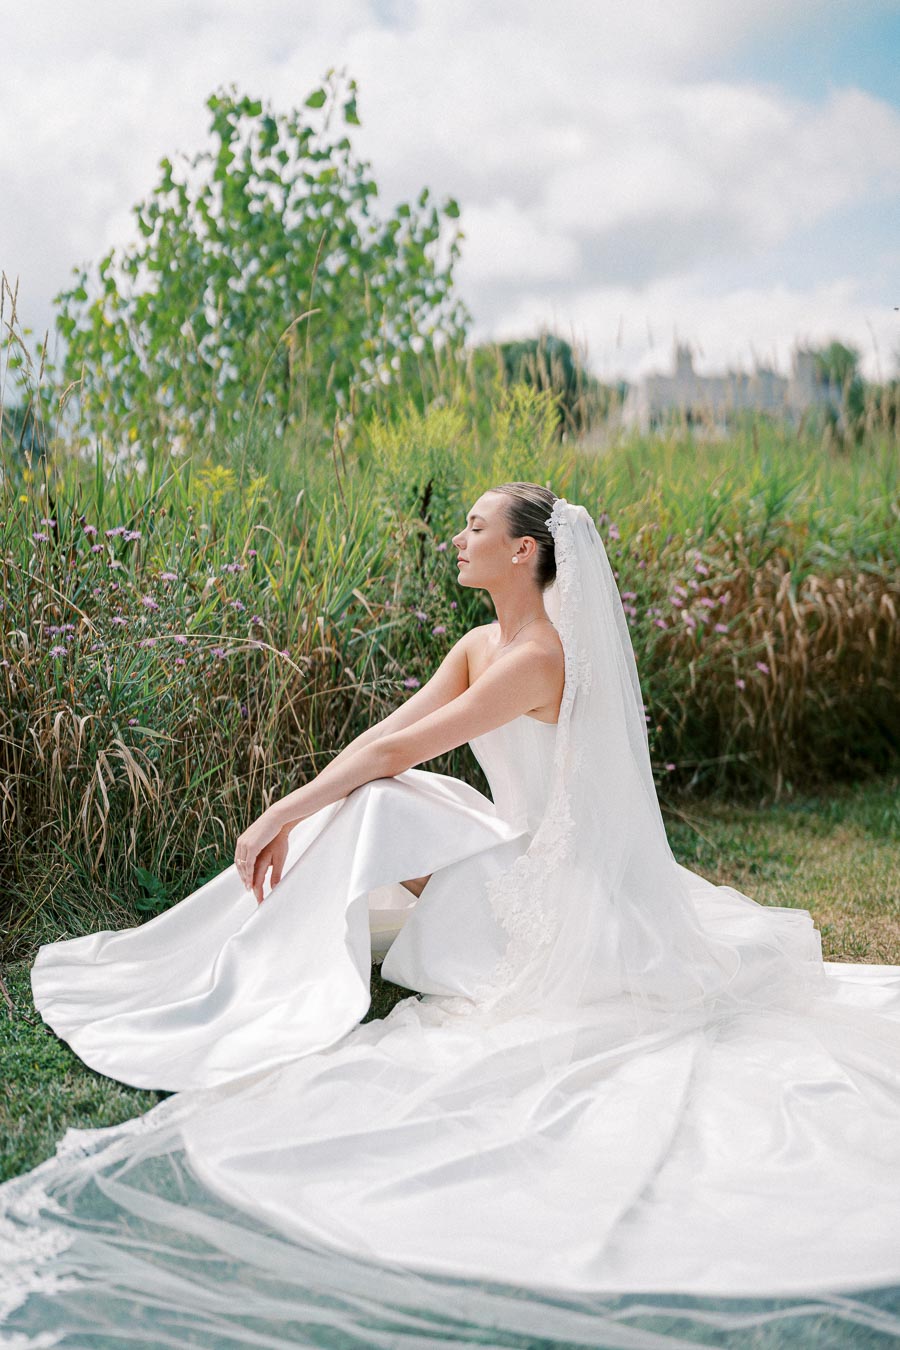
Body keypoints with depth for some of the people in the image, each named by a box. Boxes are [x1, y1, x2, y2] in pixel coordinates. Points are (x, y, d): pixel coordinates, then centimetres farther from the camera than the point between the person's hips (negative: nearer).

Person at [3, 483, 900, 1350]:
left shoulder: (540, 659, -23)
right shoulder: (481, 647, 6)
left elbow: (396, 750, -22)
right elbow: (387, 733, 1)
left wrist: (282, 814, -16)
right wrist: (292, 818, -8)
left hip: (564, 880, -9)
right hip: (529, 854, 9)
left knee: (381, 804, -17)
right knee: (367, 804, -1)